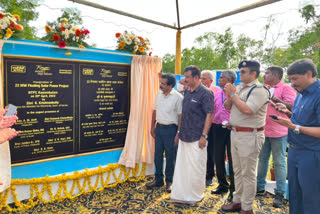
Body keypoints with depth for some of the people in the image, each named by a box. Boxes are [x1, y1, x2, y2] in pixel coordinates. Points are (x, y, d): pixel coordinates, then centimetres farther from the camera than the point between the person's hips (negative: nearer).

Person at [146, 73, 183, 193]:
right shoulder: (159, 95, 7)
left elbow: (180, 116, -11)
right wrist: (152, 127, 12)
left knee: (170, 157, 5)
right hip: (159, 127, 6)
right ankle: (158, 180, 28)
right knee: (157, 155, 12)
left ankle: (169, 181, 23)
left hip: (170, 129, -5)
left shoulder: (178, 97, -11)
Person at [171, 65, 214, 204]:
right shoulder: (187, 92, 12)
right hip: (184, 137, 7)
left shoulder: (205, 93, -10)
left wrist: (204, 136, -18)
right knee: (181, 165, 12)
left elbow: (209, 115, -14)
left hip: (196, 138, -7)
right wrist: (179, 132, 16)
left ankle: (196, 196, 24)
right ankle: (181, 194, 27)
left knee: (196, 168, 4)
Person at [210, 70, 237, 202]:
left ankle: (233, 189, 19)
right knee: (218, 158, 13)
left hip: (231, 128, -6)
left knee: (232, 159, 3)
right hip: (218, 127, 6)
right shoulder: (217, 94, 11)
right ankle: (222, 185, 31)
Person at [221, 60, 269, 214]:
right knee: (237, 171, 19)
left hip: (249, 136, -8)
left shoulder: (259, 90, -13)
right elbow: (227, 107, 14)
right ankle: (237, 201, 35)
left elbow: (247, 110, -26)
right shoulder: (239, 87, 12)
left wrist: (233, 94, -14)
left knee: (248, 173, 3)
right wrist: (229, 96, -6)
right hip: (235, 132, 8)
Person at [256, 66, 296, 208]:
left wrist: (274, 98, -22)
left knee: (279, 163, 1)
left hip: (278, 132, -7)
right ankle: (260, 188, 27)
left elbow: (291, 106, -17)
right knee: (262, 160, 14)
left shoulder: (286, 88, -5)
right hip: (262, 131, 7)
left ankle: (280, 194, 11)